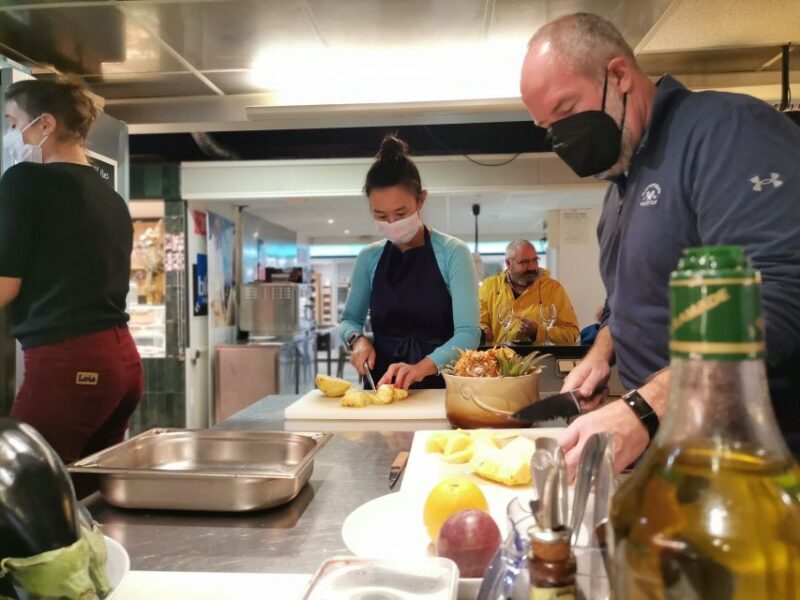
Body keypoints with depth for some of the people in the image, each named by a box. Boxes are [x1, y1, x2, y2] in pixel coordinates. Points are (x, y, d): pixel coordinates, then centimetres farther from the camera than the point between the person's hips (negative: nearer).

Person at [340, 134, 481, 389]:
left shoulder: (452, 252, -4)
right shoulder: (369, 258, 6)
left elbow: (468, 333, -11)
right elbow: (350, 319, 16)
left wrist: (422, 367, -26)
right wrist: (357, 339, -6)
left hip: (438, 385, -2)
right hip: (382, 384, 3)